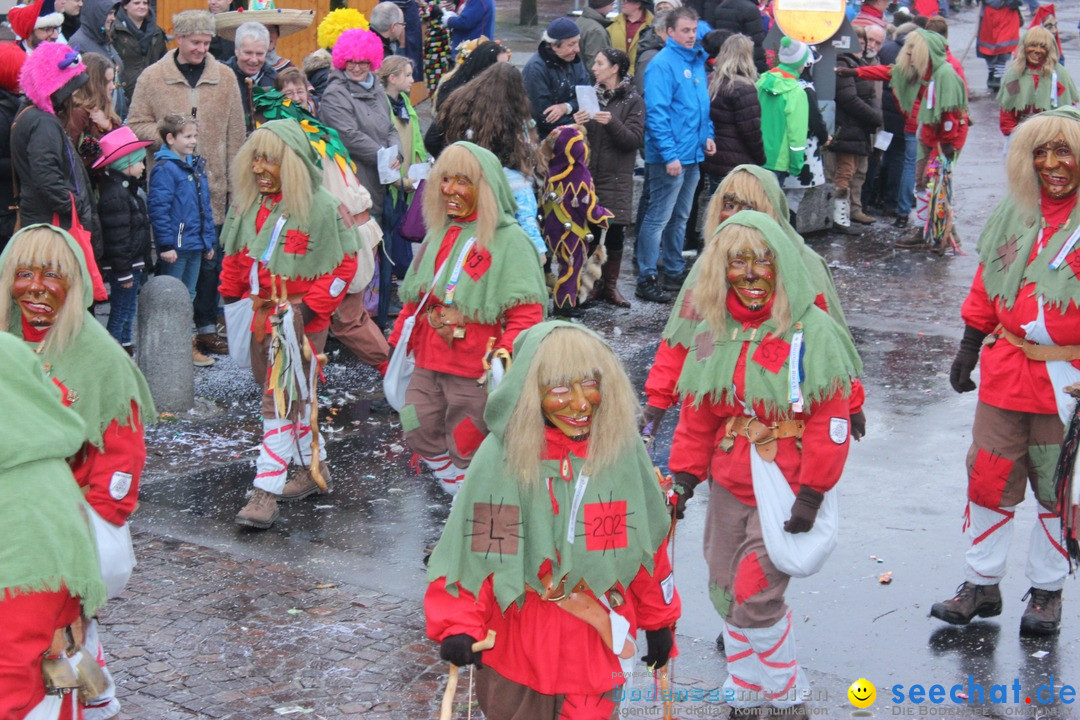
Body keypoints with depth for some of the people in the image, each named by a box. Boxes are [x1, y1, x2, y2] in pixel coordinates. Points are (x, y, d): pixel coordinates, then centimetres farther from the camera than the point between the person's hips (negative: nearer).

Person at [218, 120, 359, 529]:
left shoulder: (320, 206, -14)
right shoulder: (249, 202, 5)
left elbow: (344, 265, -11)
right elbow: (237, 255, 18)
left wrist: (310, 307, -16)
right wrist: (230, 296, 12)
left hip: (301, 316, -7)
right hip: (262, 312, 7)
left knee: (282, 399, -10)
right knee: (292, 395, 17)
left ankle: (266, 492, -10)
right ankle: (315, 468, 33)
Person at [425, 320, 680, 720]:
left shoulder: (624, 451, -7)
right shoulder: (501, 459, -16)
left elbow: (648, 541, 4)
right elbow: (472, 547, -13)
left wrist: (659, 620, 12)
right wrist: (458, 626, -22)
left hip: (598, 638, 1)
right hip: (517, 641, -1)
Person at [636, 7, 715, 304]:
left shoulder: (696, 62, 12)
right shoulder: (662, 64, -14)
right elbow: (656, 112, -19)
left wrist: (707, 135, 9)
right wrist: (670, 155, -22)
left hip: (693, 156, 9)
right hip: (670, 157, -9)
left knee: (680, 218, 17)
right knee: (658, 219, -5)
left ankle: (675, 272, 27)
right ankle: (646, 279, 0)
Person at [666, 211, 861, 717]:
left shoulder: (812, 331, -12)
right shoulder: (713, 332, 5)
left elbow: (830, 422, -13)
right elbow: (696, 417, 12)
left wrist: (811, 494, -15)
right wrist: (684, 475, 6)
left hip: (785, 486, -6)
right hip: (728, 485, 6)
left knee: (755, 597, -10)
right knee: (726, 593, 11)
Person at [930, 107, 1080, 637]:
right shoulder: (1014, 212, 6)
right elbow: (986, 284, 16)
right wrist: (970, 346, 16)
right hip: (1006, 370, 4)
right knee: (989, 478, 8)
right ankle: (981, 584, 23)